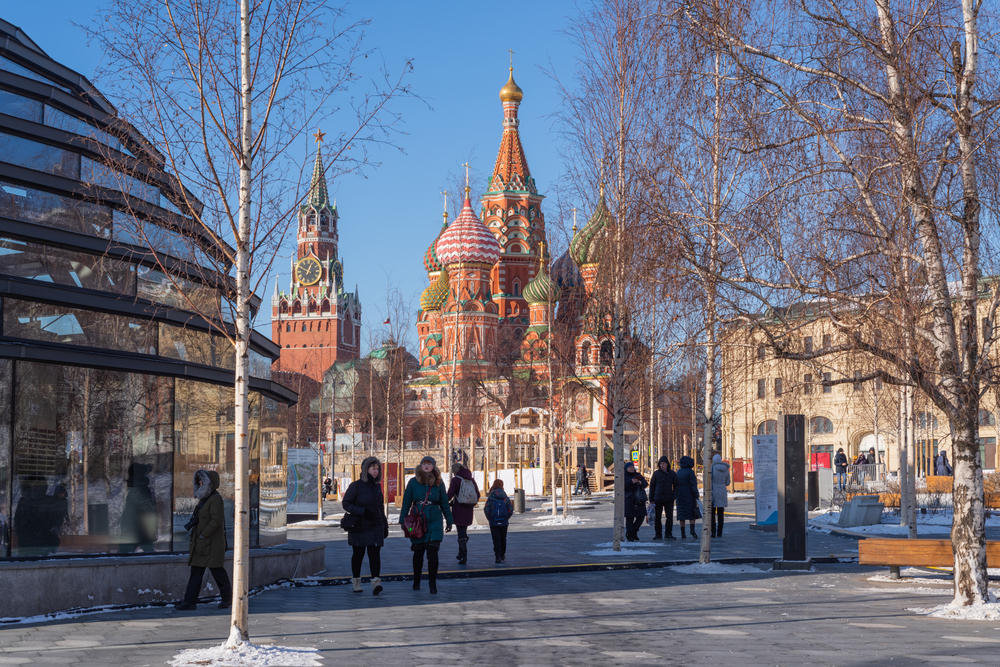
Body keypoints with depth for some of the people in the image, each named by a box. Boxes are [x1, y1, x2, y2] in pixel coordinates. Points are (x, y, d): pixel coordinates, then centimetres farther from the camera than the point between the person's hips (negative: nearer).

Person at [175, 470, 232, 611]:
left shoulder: (216, 499, -14)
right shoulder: (204, 498, 16)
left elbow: (216, 520, -22)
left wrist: (203, 535, -20)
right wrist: (191, 524, 10)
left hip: (212, 544, -9)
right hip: (200, 544, 9)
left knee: (217, 571, 0)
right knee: (196, 571, 5)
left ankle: (227, 598, 13)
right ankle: (190, 601, 4)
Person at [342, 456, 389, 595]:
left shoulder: (377, 486, 8)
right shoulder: (356, 485, -7)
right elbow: (346, 503, -9)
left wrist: (385, 525, 16)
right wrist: (362, 512, -21)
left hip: (376, 527, 3)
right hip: (359, 526, -3)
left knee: (374, 553, -10)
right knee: (358, 554, 9)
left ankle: (376, 582, -18)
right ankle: (356, 582, 24)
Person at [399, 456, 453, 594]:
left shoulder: (439, 483, 4)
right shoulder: (413, 482, 1)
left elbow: (444, 503, 11)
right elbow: (406, 503, 5)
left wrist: (449, 521, 12)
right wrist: (403, 520, 2)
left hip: (434, 522, 0)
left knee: (432, 553, -8)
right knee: (418, 552, 9)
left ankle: (432, 584, -4)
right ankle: (416, 581, 25)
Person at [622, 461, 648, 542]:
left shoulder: (638, 475, 17)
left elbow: (646, 484, 9)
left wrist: (641, 483, -13)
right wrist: (631, 482, -22)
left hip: (639, 499, 5)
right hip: (629, 500, -5)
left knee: (641, 516, 3)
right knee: (630, 517, -7)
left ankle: (634, 532, 21)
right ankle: (630, 535, 1)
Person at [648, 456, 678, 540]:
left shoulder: (672, 474, 4)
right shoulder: (656, 473, 2)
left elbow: (675, 486, 11)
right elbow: (652, 486, 6)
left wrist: (674, 496, -3)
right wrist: (651, 499, 1)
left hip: (669, 499, 0)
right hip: (658, 498, 0)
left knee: (669, 517, 3)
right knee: (657, 517, 1)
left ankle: (668, 533, 11)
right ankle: (658, 534, 9)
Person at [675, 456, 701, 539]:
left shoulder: (678, 472, 7)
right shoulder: (690, 472, -12)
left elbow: (677, 484, 10)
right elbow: (693, 485, -16)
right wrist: (696, 496, -13)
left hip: (680, 496, 5)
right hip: (689, 496, -5)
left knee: (682, 514, 7)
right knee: (692, 514, 3)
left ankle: (682, 533, 6)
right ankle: (692, 531, -13)